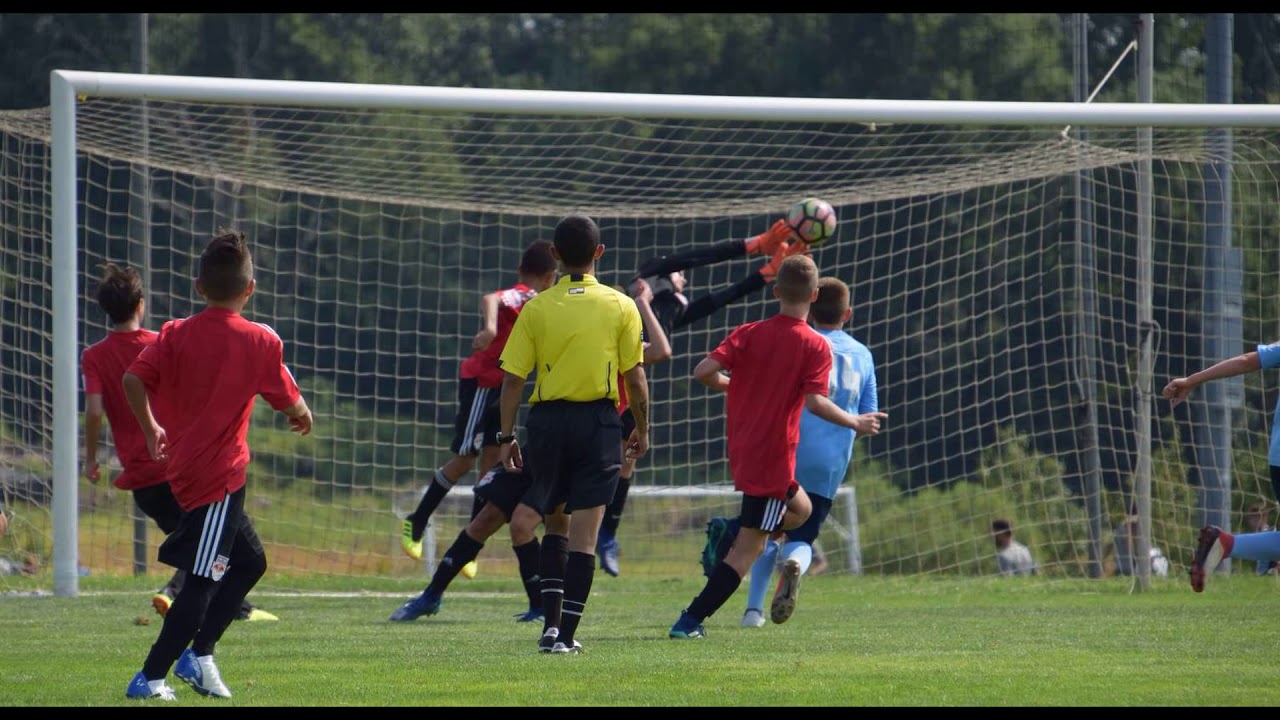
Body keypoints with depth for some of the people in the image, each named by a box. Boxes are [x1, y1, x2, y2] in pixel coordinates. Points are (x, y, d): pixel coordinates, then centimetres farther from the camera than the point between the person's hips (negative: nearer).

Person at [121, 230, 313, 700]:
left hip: (181, 465, 7)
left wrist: (151, 430, 6)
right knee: (203, 582, -6)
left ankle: (198, 654, 17)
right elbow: (289, 401, 2)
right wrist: (303, 417, 24)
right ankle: (150, 678, -11)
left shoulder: (175, 335, 4)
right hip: (219, 476, -7)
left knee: (250, 560, 20)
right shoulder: (260, 341, -5)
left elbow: (134, 379, -7)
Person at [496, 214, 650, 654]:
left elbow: (514, 378, -2)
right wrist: (642, 429, 13)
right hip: (599, 420, -1)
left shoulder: (537, 308, -1)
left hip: (548, 419, 1)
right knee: (584, 533, 0)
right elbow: (634, 376, 0)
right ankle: (566, 634, -5)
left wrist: (507, 436, 6)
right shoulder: (620, 307, -2)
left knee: (555, 523, 19)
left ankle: (551, 622, 9)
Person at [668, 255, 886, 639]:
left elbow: (703, 372, -8)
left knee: (800, 509, 29)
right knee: (748, 547, -2)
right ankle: (691, 620, -9)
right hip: (774, 456, -6)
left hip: (741, 450, 6)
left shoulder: (749, 334, 1)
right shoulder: (816, 347, -10)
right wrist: (856, 423, -5)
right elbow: (815, 402, -20)